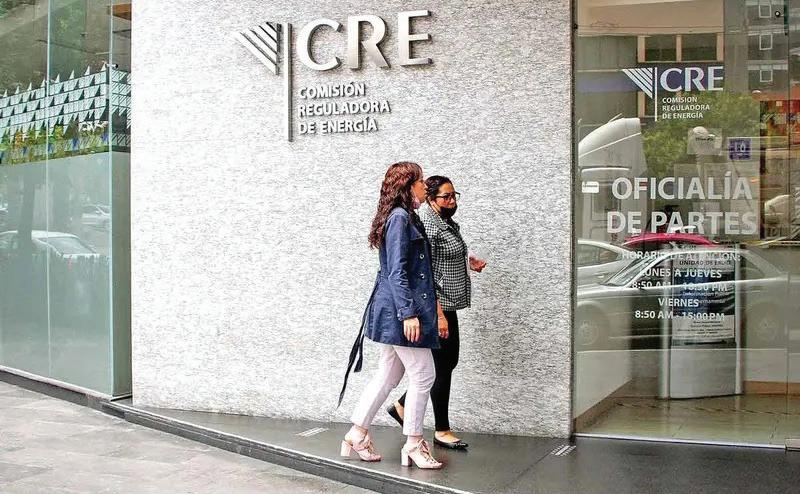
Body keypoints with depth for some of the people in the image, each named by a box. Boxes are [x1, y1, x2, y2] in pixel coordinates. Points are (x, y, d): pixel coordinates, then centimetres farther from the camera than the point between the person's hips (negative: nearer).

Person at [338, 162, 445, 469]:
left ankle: (357, 435, 20)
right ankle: (413, 445, 7)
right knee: (423, 375, -2)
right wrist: (409, 313, -22)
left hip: (393, 310, 10)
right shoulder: (400, 217, -14)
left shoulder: (405, 217, 16)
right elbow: (397, 272, -19)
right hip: (401, 309, -10)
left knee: (388, 375, 14)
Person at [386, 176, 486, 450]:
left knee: (448, 362, 14)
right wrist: (438, 313, -24)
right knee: (443, 366, -1)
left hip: (447, 306, 10)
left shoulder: (446, 223, 14)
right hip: (437, 306, -10)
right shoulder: (428, 225, -17)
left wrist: (468, 261, 9)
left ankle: (402, 405, 25)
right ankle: (442, 431, 11)